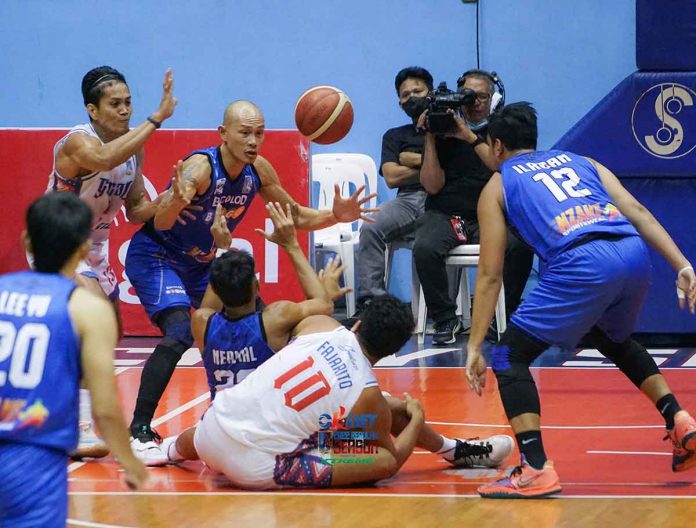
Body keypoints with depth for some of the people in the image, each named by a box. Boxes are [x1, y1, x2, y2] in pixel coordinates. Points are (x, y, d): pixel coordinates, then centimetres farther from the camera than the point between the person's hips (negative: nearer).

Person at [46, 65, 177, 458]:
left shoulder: (134, 148, 0)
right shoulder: (79, 142, -25)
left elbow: (135, 209, 7)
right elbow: (106, 159, -49)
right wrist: (158, 119, -52)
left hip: (95, 249, 9)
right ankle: (81, 429, -32)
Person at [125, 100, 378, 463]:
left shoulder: (257, 170, -9)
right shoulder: (201, 167, -30)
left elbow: (295, 216, 5)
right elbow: (161, 223, -42)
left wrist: (335, 216, -15)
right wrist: (175, 201, -65)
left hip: (200, 262, 8)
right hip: (155, 257, -8)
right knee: (179, 334, -28)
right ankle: (139, 432, -24)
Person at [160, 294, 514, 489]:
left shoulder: (320, 325, -1)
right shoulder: (368, 397, -9)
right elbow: (391, 460, 6)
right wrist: (416, 418, 20)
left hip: (211, 429, 4)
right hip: (255, 468, -4)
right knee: (384, 460, -5)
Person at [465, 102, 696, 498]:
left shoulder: (497, 186, 22)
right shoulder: (579, 161, 32)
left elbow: (490, 275, 15)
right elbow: (637, 211, 18)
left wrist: (475, 347, 16)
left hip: (582, 265, -5)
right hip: (635, 254, 5)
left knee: (510, 356, 8)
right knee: (614, 339, 36)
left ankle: (536, 470, -7)